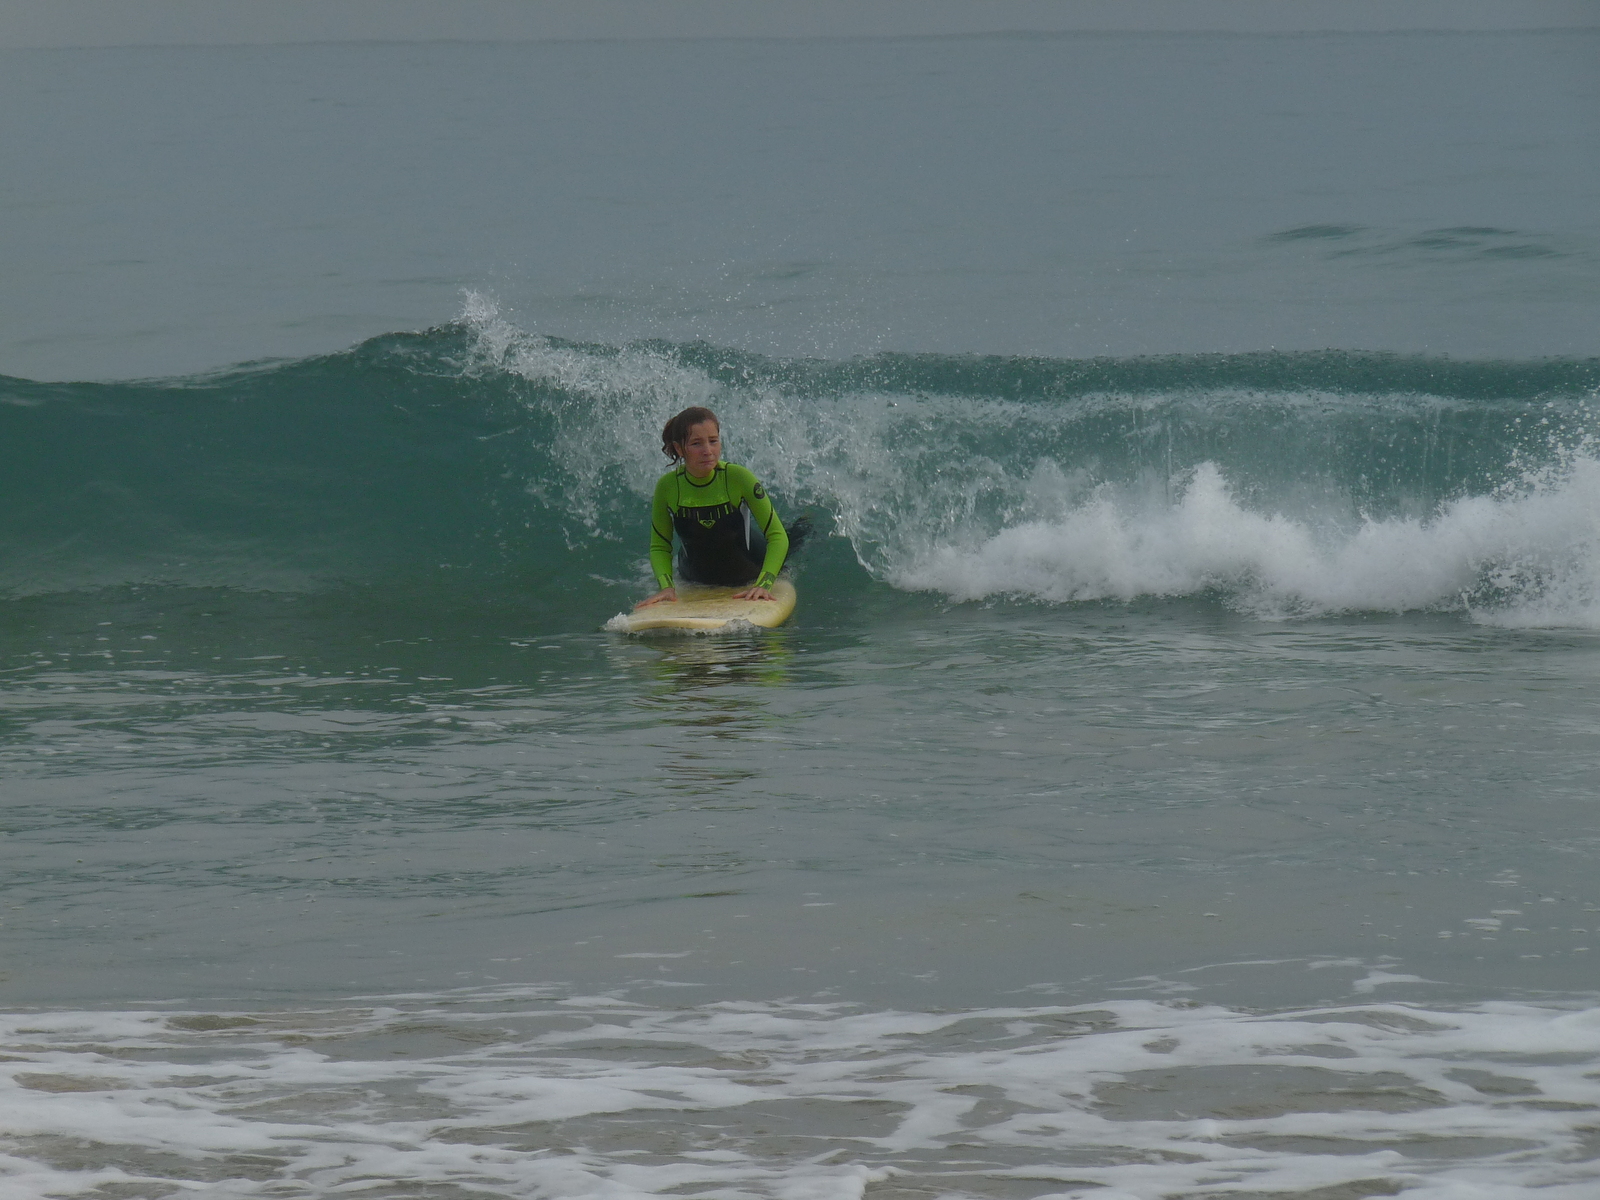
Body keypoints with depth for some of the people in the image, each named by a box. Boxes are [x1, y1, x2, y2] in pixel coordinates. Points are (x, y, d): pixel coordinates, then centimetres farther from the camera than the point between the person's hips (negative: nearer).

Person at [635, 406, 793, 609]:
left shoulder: (738, 478, -28)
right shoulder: (667, 487, -22)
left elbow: (777, 536, -25)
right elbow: (659, 547, -11)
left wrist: (763, 585, -37)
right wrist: (666, 586, -29)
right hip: (695, 581, 2)